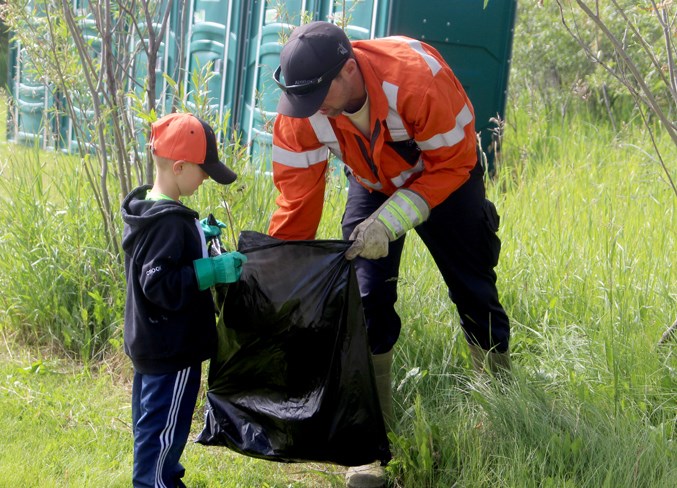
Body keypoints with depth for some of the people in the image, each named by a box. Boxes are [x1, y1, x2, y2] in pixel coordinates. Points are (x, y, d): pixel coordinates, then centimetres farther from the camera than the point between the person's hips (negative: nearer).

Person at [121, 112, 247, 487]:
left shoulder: (146, 210, 5)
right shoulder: (170, 222, -26)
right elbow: (161, 285, -30)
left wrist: (197, 236, 13)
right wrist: (211, 270, -30)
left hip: (149, 342, 10)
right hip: (173, 348, -10)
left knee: (152, 422, 20)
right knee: (164, 427, 0)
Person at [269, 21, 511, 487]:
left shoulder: (418, 76, -41)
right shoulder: (300, 110, -30)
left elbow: (453, 163, -30)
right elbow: (296, 198, -23)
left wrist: (391, 220, -38)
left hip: (446, 178, -2)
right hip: (373, 184, 2)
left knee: (474, 293, 6)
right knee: (366, 300, -8)